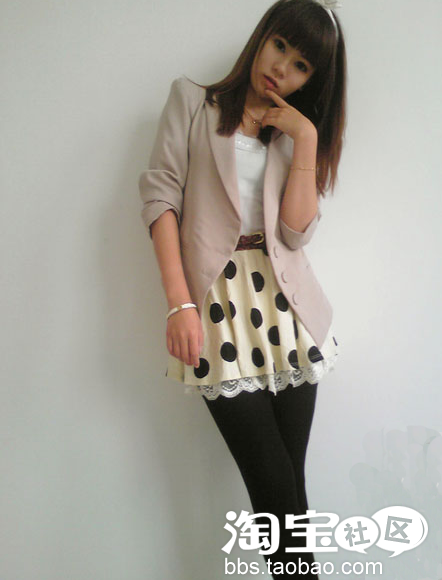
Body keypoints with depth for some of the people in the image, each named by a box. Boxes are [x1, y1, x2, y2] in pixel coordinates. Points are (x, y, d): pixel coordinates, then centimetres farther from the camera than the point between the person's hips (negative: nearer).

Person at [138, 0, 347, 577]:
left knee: (286, 484, 3)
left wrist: (305, 139, -2)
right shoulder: (192, 101, 9)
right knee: (276, 486, -4)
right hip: (219, 302, -3)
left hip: (286, 307, 3)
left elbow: (296, 231, 2)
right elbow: (161, 196, -3)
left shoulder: (298, 131, 18)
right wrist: (180, 303, -13)